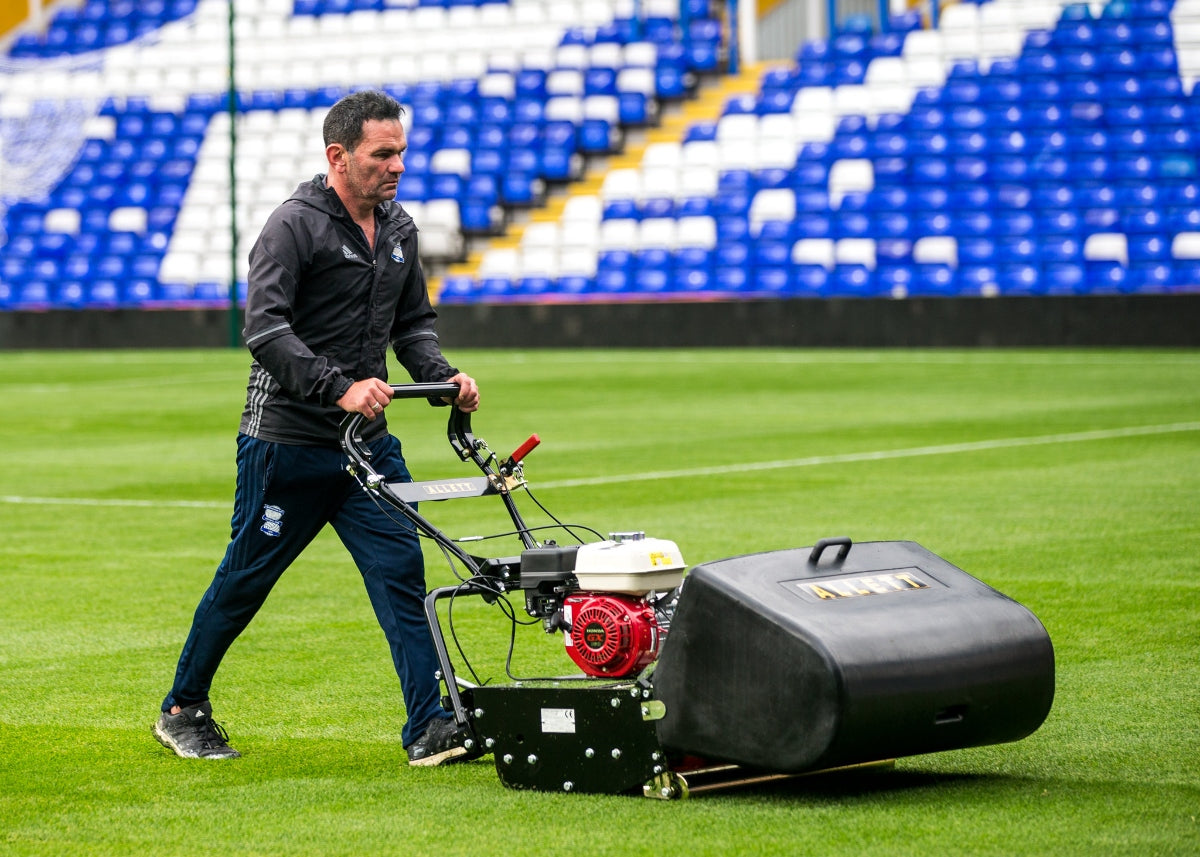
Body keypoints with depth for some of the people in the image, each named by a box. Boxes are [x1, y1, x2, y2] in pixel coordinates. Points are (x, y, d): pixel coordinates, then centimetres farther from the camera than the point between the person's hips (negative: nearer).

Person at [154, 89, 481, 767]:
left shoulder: (399, 229, 10)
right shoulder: (295, 226, -13)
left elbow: (414, 323, 20)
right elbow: (265, 328, -23)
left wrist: (442, 375, 0)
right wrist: (339, 387, -34)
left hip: (368, 443, 6)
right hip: (286, 442, -6)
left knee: (402, 570, -7)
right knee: (245, 580, 6)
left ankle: (430, 728, -9)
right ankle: (183, 711, 24)